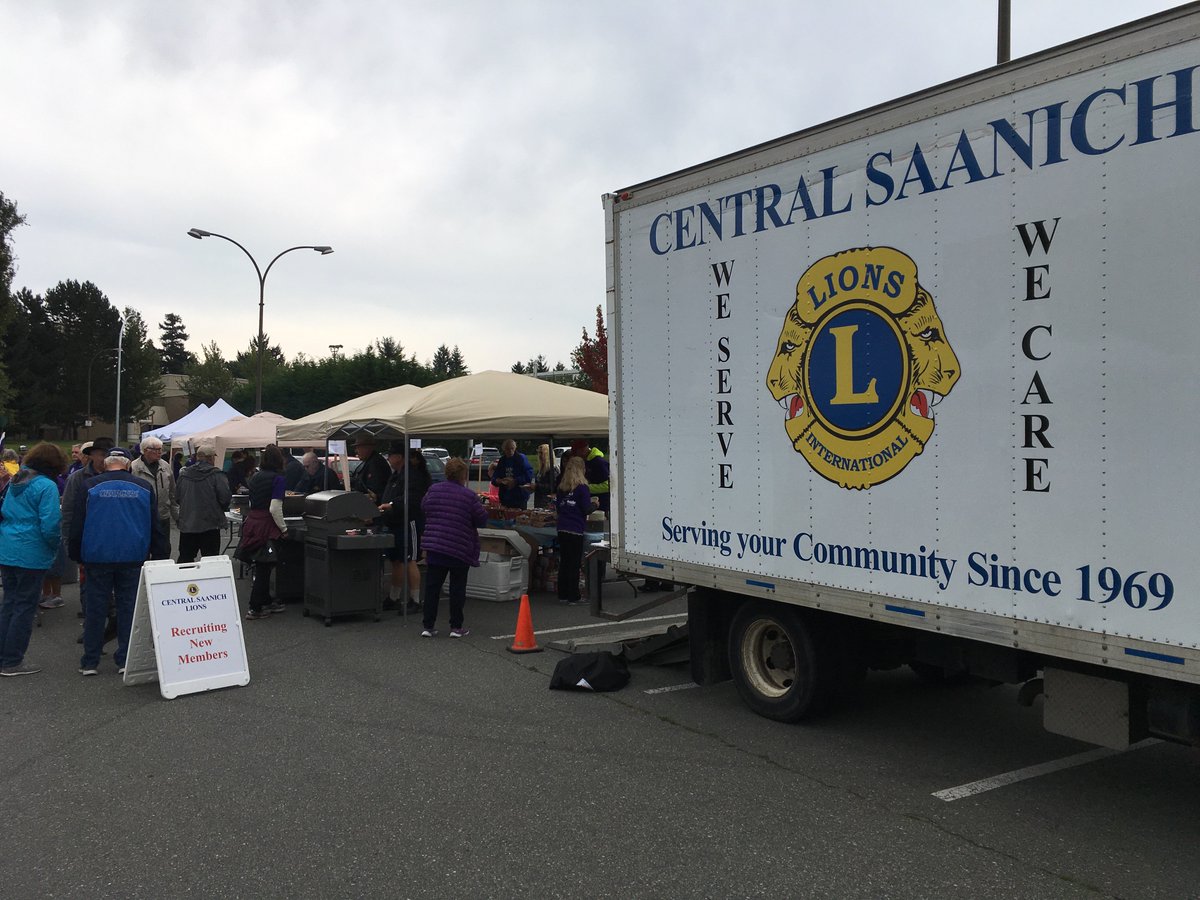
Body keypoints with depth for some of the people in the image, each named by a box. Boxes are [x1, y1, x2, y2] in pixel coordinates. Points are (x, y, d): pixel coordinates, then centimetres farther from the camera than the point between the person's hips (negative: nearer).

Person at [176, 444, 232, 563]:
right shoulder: (217, 475, -11)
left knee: (185, 559, 13)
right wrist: (221, 510, 6)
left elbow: (177, 497, 9)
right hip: (210, 525, -4)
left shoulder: (183, 474, 3)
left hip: (186, 525, 4)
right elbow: (225, 498, -15)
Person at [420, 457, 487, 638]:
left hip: (434, 548, 3)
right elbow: (482, 520, -5)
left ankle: (428, 625, 9)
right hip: (460, 549, -3)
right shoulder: (469, 496, -11)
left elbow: (424, 507, 17)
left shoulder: (433, 490, 1)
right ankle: (456, 627, 10)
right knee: (457, 588, 6)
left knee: (432, 587, 8)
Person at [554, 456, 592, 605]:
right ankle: (573, 596, 2)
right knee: (574, 563, 0)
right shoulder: (582, 487, -10)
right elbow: (587, 509, -11)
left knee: (564, 561, 12)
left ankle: (562, 595, 16)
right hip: (576, 530, -6)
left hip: (562, 529, 6)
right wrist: (593, 504, 8)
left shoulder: (561, 487, 8)